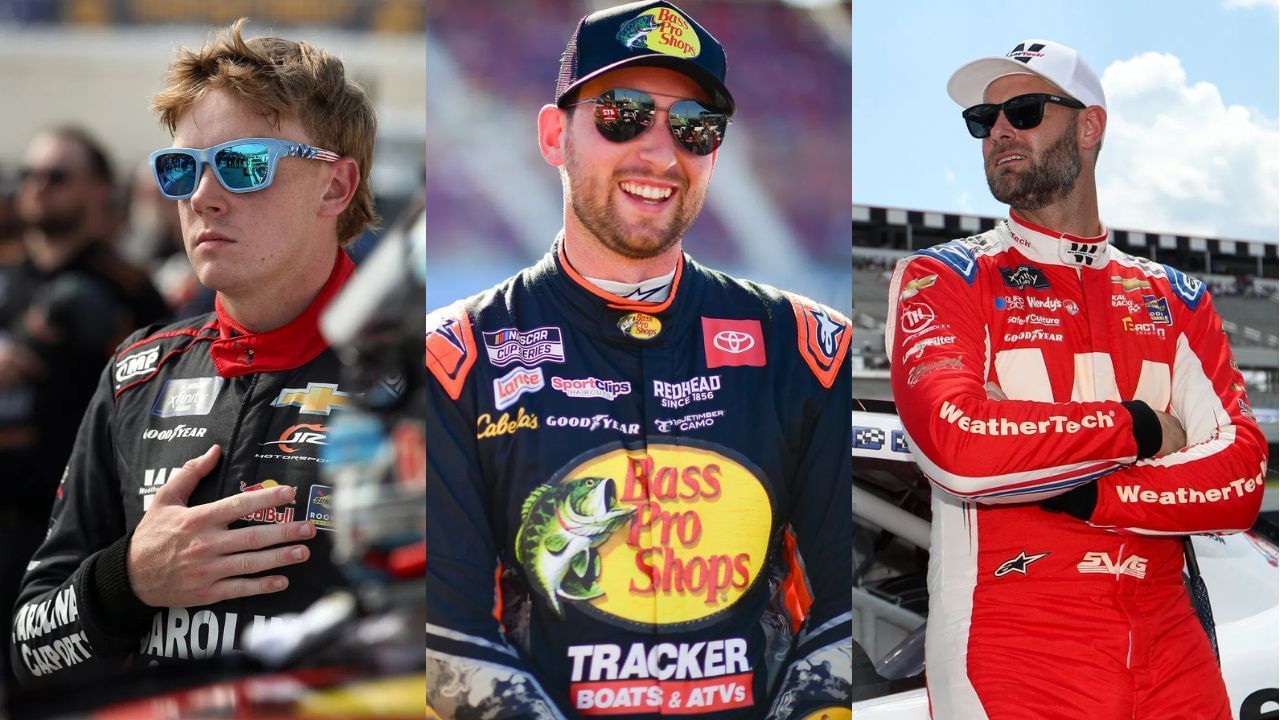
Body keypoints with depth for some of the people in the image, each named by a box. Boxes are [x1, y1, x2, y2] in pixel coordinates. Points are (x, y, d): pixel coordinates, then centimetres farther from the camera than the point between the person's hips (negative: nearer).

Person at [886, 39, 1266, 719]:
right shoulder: (941, 278, 3)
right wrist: (1140, 428, -7)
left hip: (1169, 655, 3)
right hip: (1009, 657, -3)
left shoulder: (1174, 298, 12)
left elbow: (1242, 482, -2)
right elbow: (958, 445, -17)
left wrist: (1076, 494, -16)